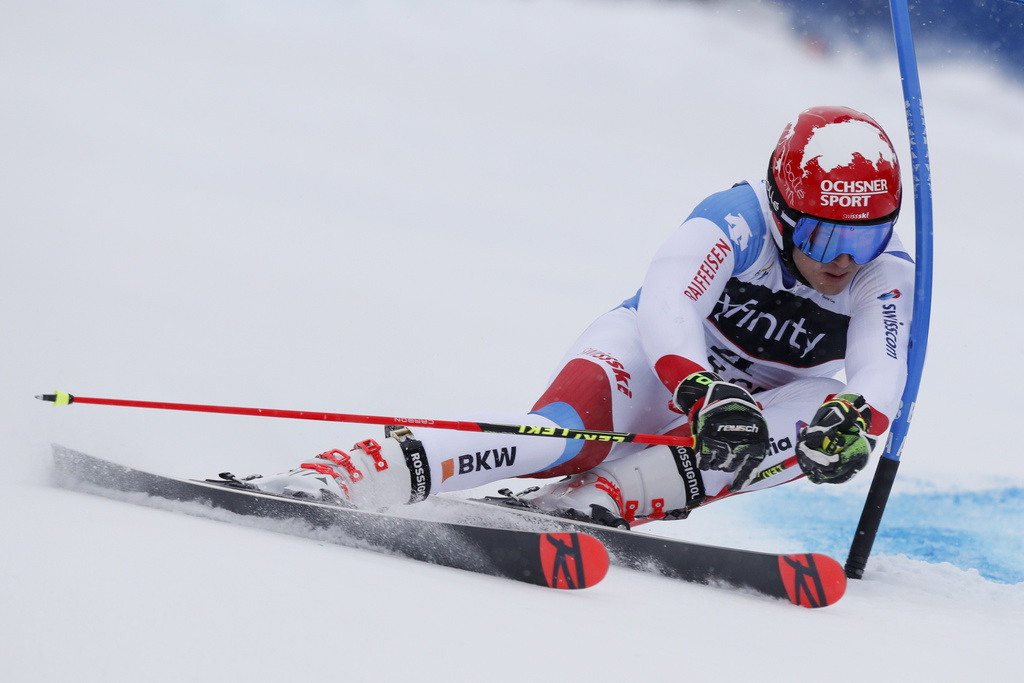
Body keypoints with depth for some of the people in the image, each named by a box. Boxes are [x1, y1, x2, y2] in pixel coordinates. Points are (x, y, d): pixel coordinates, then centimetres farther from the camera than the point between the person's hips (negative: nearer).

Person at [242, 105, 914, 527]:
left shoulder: (886, 274, -18)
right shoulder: (737, 219, -27)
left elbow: (882, 373, -33)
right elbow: (667, 304, -42)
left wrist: (853, 419, -58)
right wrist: (707, 394, -61)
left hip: (757, 398, 4)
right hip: (654, 353, -4)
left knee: (826, 413, -32)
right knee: (571, 432, -38)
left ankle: (604, 498, -38)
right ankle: (343, 473, -49)